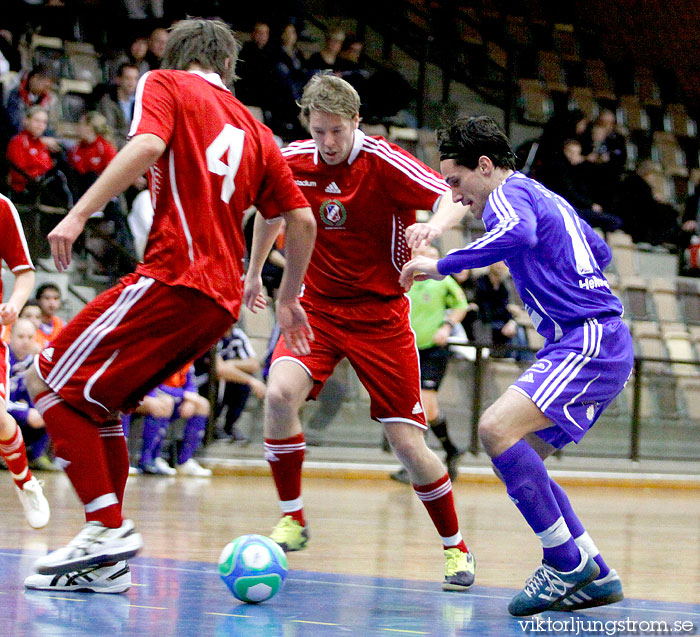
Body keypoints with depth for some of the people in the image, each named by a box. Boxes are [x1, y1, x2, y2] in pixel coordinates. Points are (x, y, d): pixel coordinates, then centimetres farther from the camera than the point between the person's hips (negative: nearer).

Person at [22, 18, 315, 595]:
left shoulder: (163, 84, 8)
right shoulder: (253, 130, 23)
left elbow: (147, 145, -13)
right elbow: (302, 220, 20)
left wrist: (80, 213, -18)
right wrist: (287, 299, 33)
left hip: (175, 277, -7)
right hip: (223, 299, 7)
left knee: (51, 384, -4)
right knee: (96, 398, 16)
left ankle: (108, 529, -14)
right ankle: (105, 562, 11)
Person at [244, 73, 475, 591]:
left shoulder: (385, 162, -16)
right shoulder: (293, 162, -4)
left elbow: (455, 197, -26)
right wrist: (254, 272, 28)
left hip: (380, 314, -3)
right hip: (315, 306, 3)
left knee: (409, 446, -6)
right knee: (280, 394, -27)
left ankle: (455, 546, 17)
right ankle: (292, 518, -8)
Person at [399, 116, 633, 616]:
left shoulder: (509, 193, -5)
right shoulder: (545, 196, 24)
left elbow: (518, 233, -31)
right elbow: (599, 252, 38)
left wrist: (441, 265, -24)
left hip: (589, 340, -11)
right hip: (588, 341, 11)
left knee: (498, 427, -23)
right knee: (522, 459, 11)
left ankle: (567, 561, -18)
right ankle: (595, 576, 10)